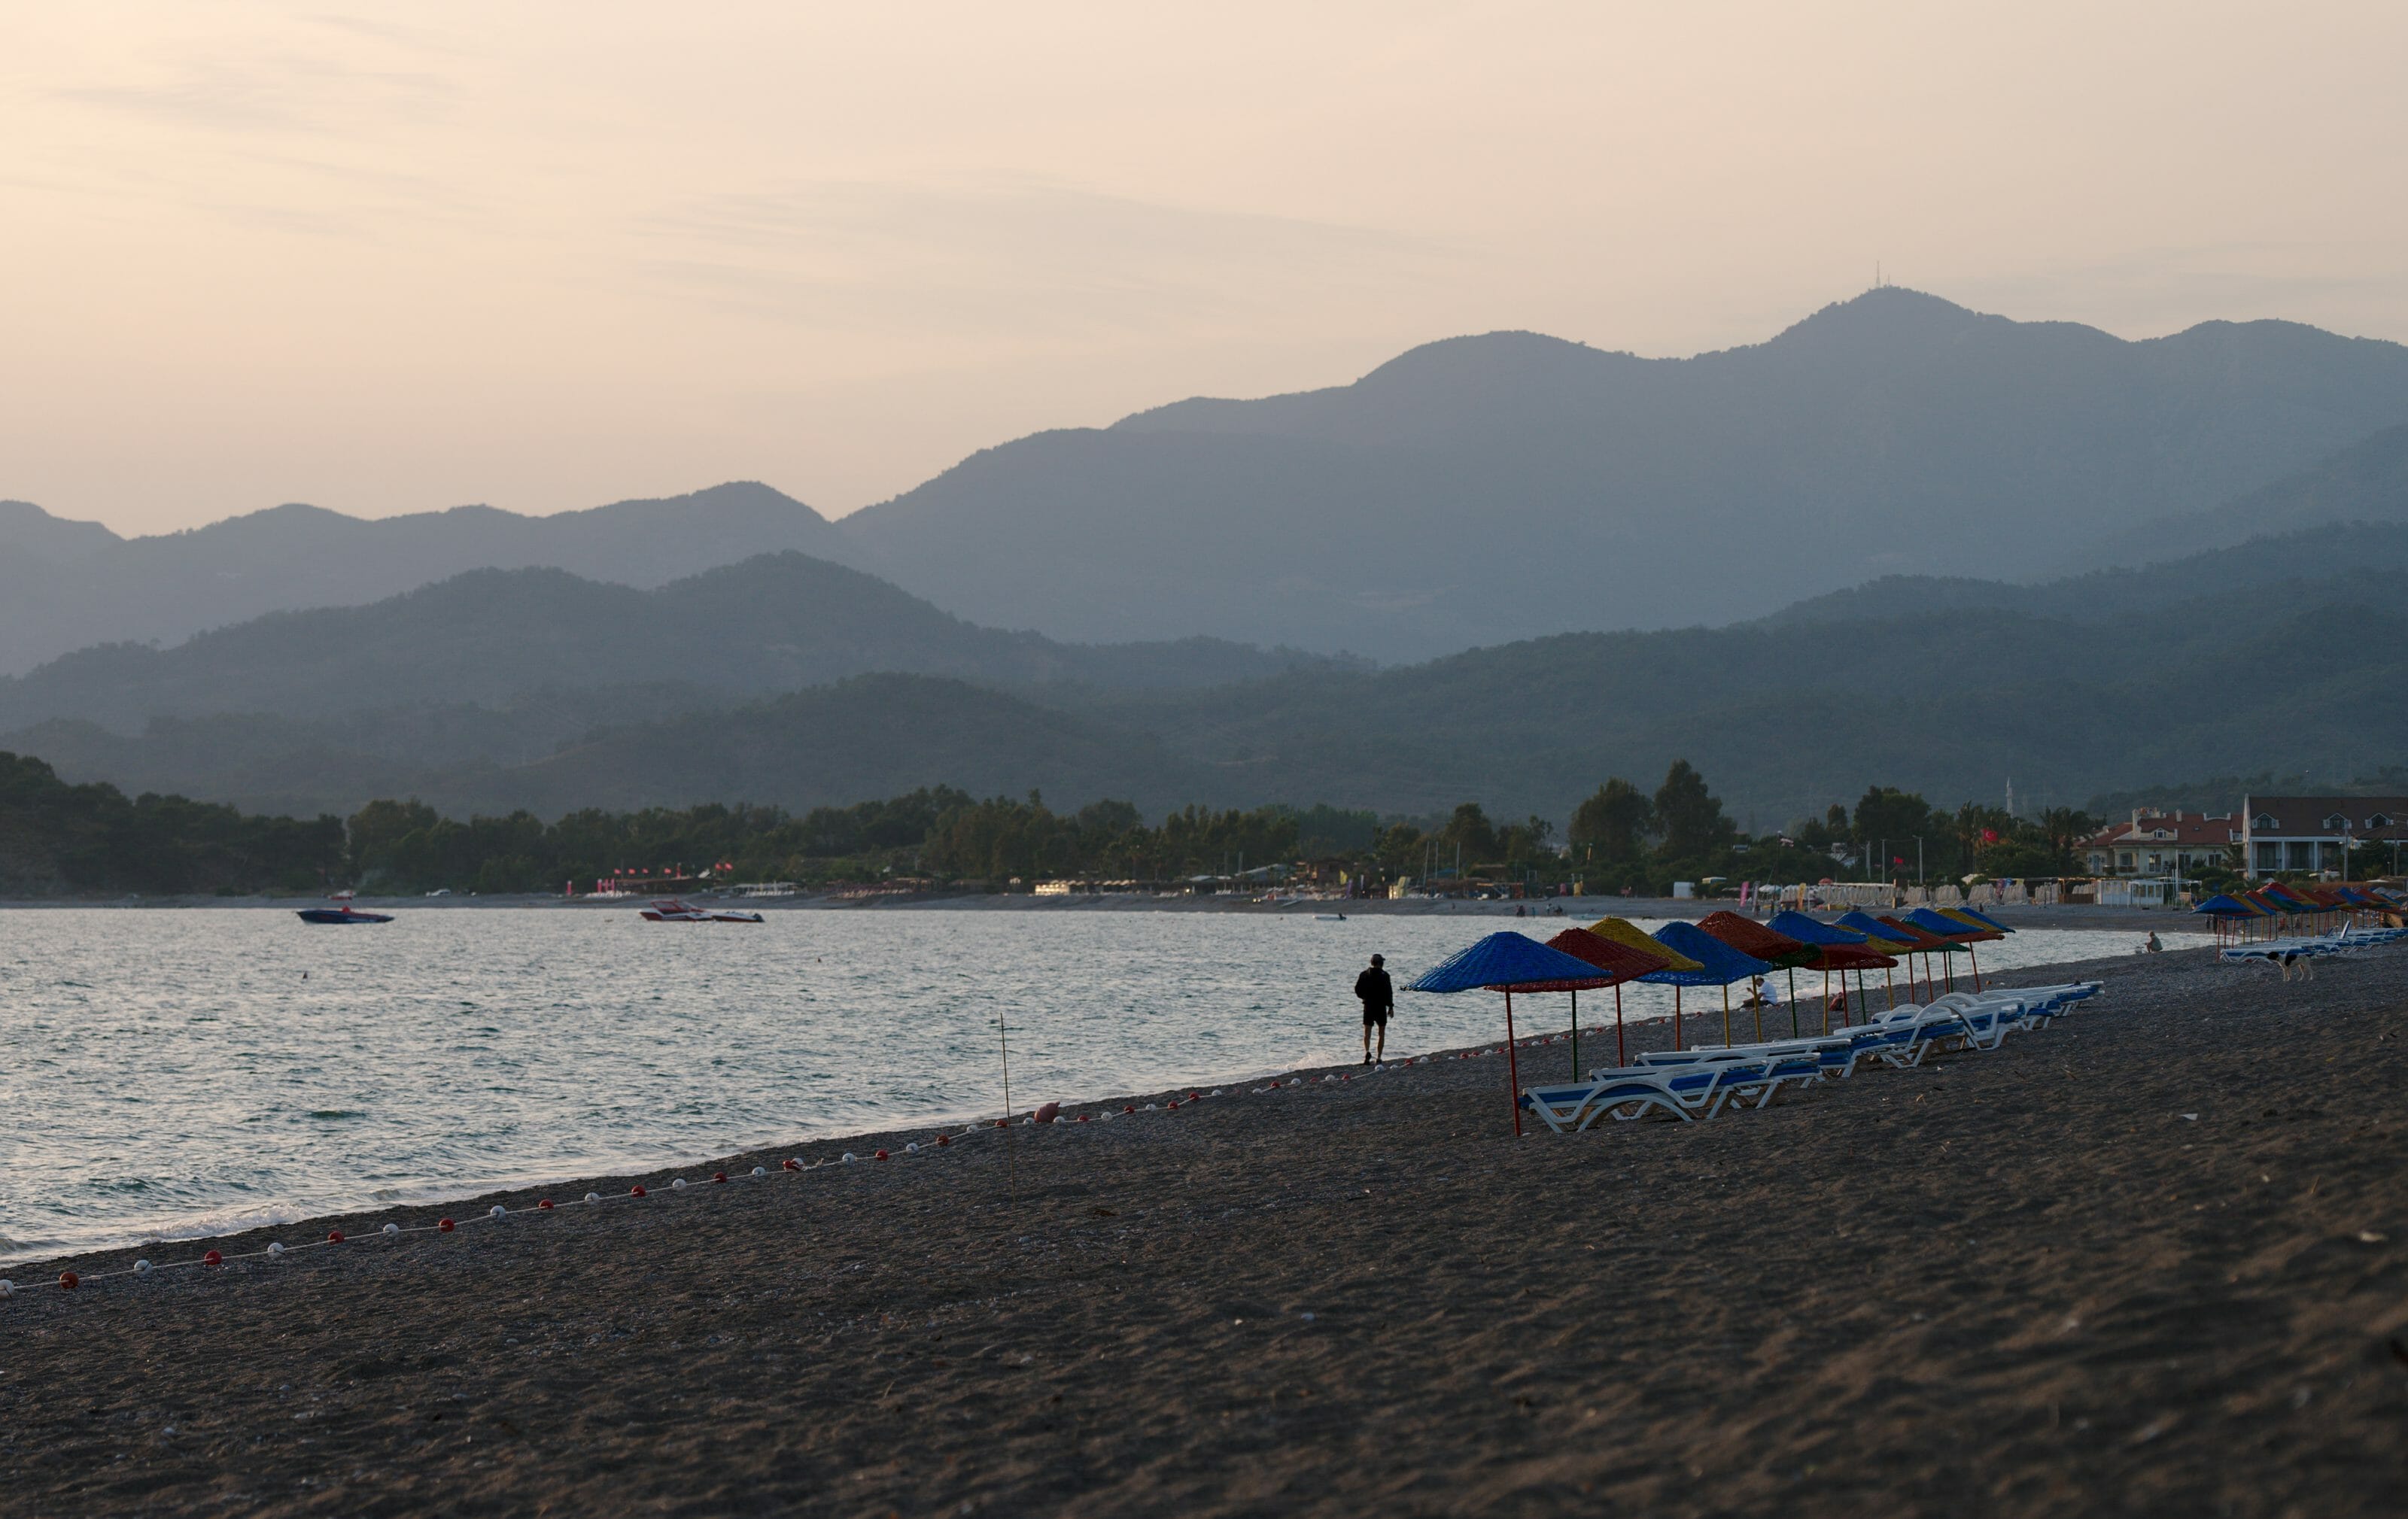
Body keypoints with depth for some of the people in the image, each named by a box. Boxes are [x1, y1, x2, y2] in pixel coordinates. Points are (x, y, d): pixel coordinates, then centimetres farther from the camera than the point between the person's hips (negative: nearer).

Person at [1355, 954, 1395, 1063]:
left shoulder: (1364, 975, 2)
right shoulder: (1384, 975, -8)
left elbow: (1357, 990, 4)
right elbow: (1389, 992, -10)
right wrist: (1391, 1006, -3)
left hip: (1368, 1006, 2)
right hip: (1381, 1007, -2)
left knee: (1367, 1032, 0)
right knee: (1382, 1034, 10)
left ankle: (1367, 1051, -26)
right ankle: (1379, 1057, 7)